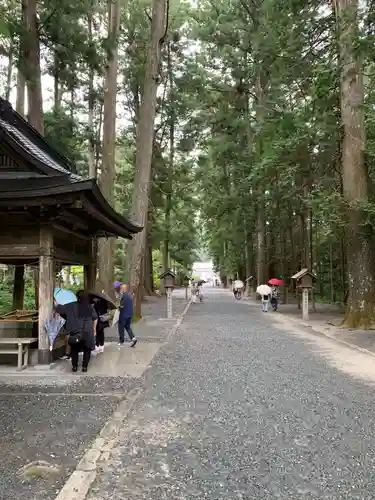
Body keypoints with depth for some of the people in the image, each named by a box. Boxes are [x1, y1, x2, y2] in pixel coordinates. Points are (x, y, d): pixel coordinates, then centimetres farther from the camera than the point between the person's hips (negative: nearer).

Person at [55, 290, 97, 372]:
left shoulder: (71, 306, -3)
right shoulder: (90, 307, 2)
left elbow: (59, 308, 1)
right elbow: (95, 319, 5)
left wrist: (55, 303, 20)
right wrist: (94, 330, 14)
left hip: (75, 332, 0)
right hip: (88, 332, 0)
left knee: (74, 349, 16)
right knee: (87, 350, 12)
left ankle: (74, 366, 18)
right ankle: (84, 366, 10)